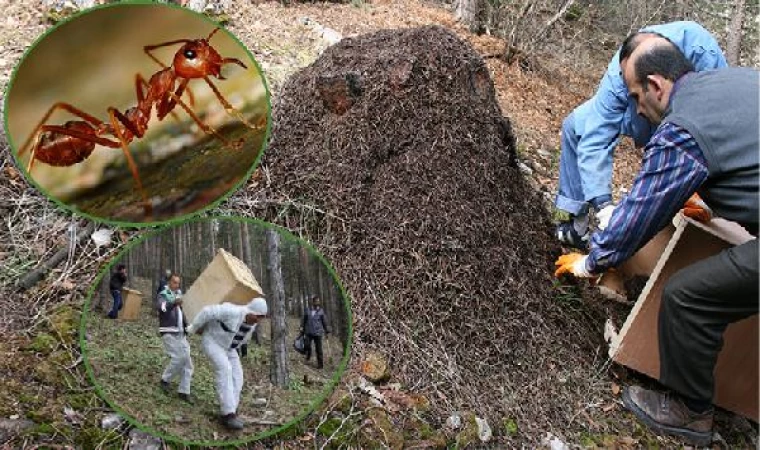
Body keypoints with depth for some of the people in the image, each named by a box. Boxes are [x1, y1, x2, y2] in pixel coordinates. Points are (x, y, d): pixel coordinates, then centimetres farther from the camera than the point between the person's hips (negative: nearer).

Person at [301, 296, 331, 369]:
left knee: (318, 349, 2)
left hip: (318, 333, -1)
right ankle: (308, 354, 19)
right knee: (307, 344, -15)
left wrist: (327, 331, 9)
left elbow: (324, 322, 7)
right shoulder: (307, 310, 4)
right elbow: (304, 319, 13)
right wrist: (302, 327, 5)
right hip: (309, 332, 1)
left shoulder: (321, 311, 1)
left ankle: (320, 364, 15)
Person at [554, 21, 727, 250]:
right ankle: (579, 224, -7)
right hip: (644, 121, 2)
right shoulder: (617, 77, -36)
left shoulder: (702, 51, -40)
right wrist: (604, 206, -48)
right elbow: (594, 143, -39)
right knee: (575, 126, -13)